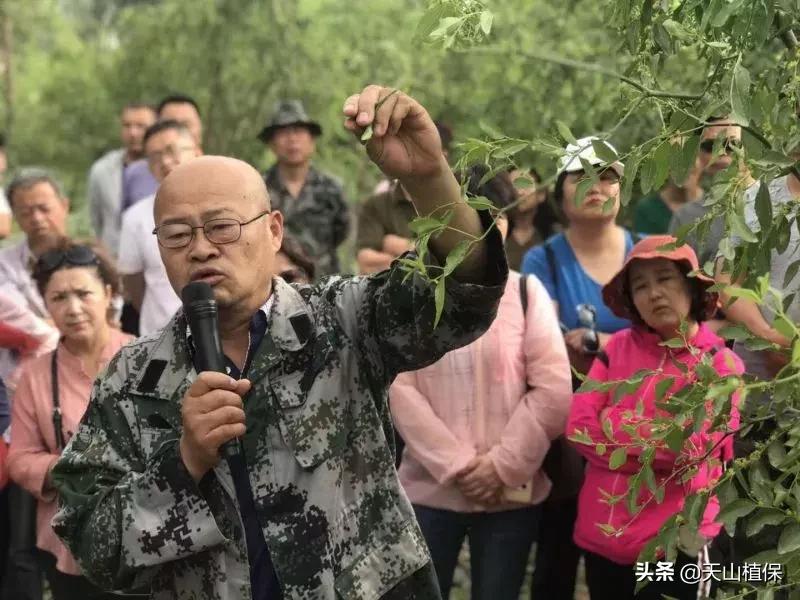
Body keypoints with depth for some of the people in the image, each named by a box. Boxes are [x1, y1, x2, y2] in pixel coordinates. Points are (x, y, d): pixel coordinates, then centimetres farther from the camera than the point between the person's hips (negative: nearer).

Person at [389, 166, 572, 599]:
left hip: (509, 492, 0)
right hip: (429, 487, 0)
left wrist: (504, 465, -10)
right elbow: (400, 390, -5)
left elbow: (554, 390, -3)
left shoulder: (526, 292, 3)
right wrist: (455, 466, -13)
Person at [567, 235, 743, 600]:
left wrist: (613, 425, -7)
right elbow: (579, 426, -3)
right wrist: (664, 442, -9)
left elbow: (693, 446, -14)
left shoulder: (720, 363, -2)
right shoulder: (619, 347, 6)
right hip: (601, 536, 3)